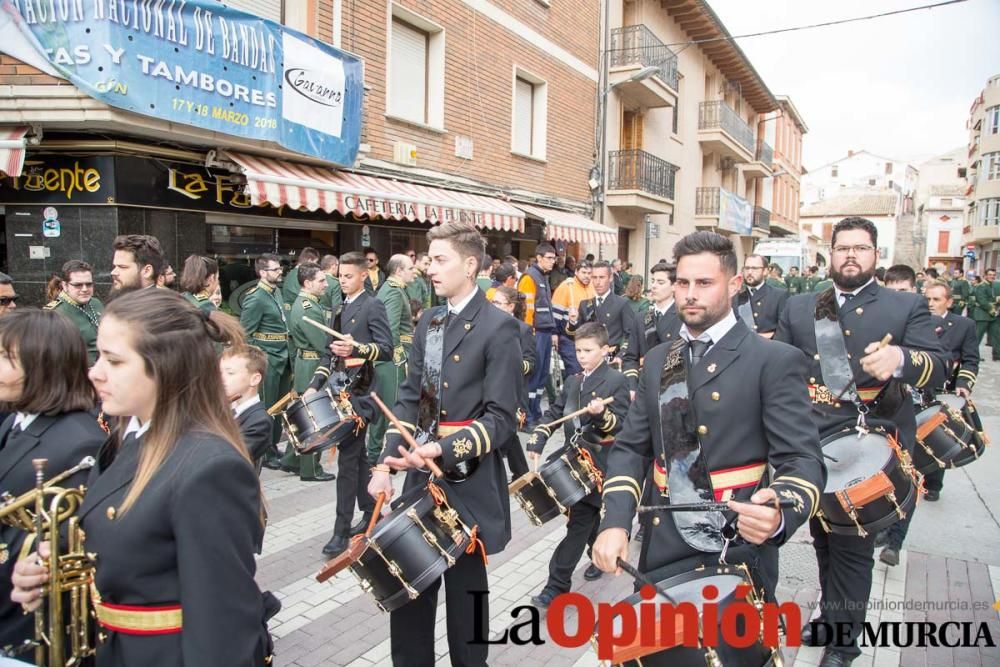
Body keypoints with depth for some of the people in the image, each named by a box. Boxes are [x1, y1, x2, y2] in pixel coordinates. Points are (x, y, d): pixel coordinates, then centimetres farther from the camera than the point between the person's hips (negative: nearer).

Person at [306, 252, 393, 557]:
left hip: (359, 391, -8)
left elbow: (387, 348, -16)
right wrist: (315, 385, 7)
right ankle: (371, 513, 27)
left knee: (348, 457, -8)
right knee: (357, 454, 14)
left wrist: (356, 349, -32)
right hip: (340, 390, 8)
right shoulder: (340, 309, 17)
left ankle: (342, 530, -3)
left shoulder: (373, 306, -7)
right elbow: (328, 352, 18)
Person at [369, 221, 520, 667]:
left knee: (464, 592, 11)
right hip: (421, 477, 6)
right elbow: (409, 399, 9)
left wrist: (444, 451, -25)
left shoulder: (498, 328, -11)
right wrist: (385, 464, 0)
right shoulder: (428, 322, 9)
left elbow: (499, 418, -15)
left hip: (468, 483, -6)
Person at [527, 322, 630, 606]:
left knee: (579, 523, -4)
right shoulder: (572, 381, 11)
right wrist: (537, 441, -2)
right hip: (575, 458, 7)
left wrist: (602, 414, -34)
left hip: (599, 464, -6)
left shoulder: (617, 381, -9)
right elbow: (554, 413, 10)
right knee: (588, 516, 21)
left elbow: (622, 425, -14)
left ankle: (557, 585, -1)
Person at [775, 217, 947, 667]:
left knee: (853, 545, 3)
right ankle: (831, 615, 37)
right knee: (823, 537, 17)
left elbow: (937, 368, -11)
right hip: (811, 444, 3)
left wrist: (900, 358, -32)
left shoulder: (907, 307, 1)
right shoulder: (798, 308, 9)